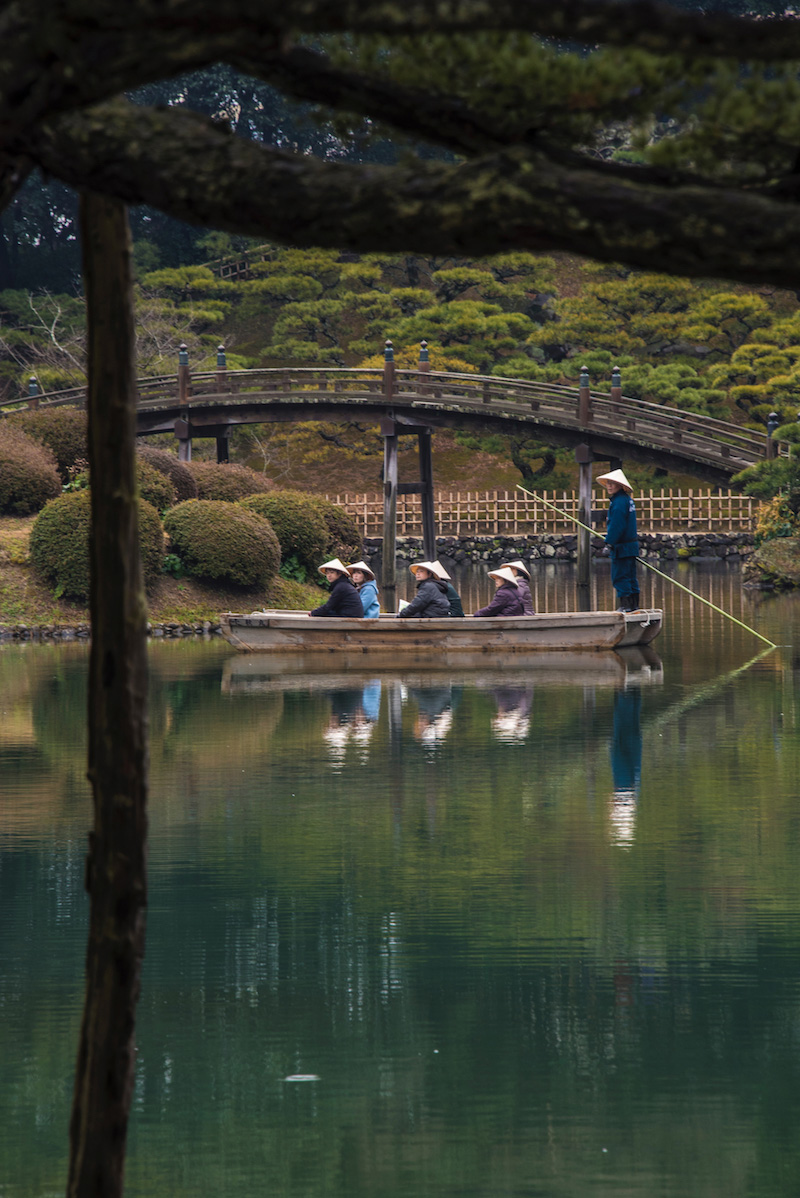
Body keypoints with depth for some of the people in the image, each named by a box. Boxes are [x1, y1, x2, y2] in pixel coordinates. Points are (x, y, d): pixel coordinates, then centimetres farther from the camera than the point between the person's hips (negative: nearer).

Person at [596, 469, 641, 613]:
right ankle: (633, 605, 17)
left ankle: (625, 605, -9)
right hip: (631, 546, 10)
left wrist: (610, 542, -15)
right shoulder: (627, 499, 16)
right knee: (630, 576, 14)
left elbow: (616, 525, -20)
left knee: (619, 576, -8)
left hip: (621, 547, -10)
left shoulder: (619, 502, -16)